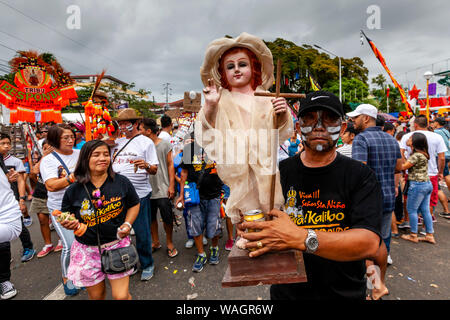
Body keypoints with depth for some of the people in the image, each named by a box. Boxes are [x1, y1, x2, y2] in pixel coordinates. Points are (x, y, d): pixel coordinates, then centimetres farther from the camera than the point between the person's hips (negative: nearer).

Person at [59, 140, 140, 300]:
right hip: (87, 250, 1)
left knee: (121, 295, 1)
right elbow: (65, 216, 8)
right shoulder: (74, 190, -5)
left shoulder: (122, 182, -6)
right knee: (96, 295, 17)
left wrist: (127, 224, -8)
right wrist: (68, 224, -14)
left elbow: (134, 204, 7)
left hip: (117, 245, -1)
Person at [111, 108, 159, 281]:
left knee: (142, 232, 2)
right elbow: (110, 164, 24)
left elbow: (154, 170, -5)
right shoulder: (117, 142, 13)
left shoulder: (146, 142, -2)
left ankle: (147, 265, 23)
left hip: (139, 193, -5)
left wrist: (146, 166, -25)